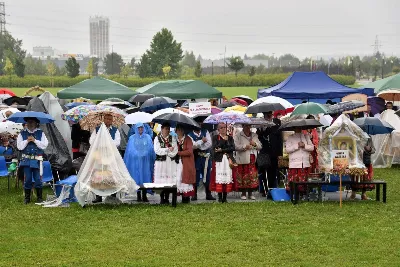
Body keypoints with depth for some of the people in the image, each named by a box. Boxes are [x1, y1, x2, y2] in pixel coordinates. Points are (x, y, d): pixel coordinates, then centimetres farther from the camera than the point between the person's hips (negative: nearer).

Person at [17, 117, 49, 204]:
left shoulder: (40, 133, 5)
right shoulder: (22, 133, 6)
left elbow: (45, 145, -4)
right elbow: (19, 146, 0)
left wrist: (35, 141, -14)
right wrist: (26, 141, -13)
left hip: (37, 160, -1)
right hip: (26, 160, 1)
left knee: (37, 179, 0)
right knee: (27, 179, 3)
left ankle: (40, 197, 13)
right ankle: (27, 198, 13)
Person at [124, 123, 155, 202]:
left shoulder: (148, 138, 8)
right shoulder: (132, 138, 5)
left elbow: (151, 150, 8)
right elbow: (129, 151, 6)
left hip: (145, 161, 1)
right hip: (135, 162, -1)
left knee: (145, 177, -1)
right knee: (137, 178, -1)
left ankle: (144, 195, 2)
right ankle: (139, 196, 4)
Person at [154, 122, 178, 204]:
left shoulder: (173, 138, 10)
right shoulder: (157, 138, 6)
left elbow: (175, 151, -2)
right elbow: (157, 150, -8)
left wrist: (163, 151, -7)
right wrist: (168, 150, -8)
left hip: (171, 163, 2)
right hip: (160, 162, -1)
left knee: (169, 181, -2)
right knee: (161, 181, -3)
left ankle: (167, 198, 5)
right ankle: (162, 198, 5)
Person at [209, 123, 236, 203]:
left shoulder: (230, 138, 15)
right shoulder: (215, 138, 9)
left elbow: (233, 148, 1)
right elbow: (215, 148, -7)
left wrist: (222, 150, -7)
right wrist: (224, 140, -8)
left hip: (228, 160, 2)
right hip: (219, 160, -2)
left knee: (228, 177, -4)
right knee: (219, 178, -8)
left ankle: (225, 197, 1)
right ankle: (220, 197, -5)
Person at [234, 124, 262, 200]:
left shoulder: (254, 135, 18)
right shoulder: (238, 135, 4)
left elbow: (260, 146, 16)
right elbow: (236, 146, -8)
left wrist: (255, 144, -4)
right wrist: (245, 146, -18)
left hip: (253, 159, 4)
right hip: (243, 159, -4)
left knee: (252, 176, 1)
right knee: (243, 176, -4)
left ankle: (250, 193, 10)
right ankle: (243, 193, 6)